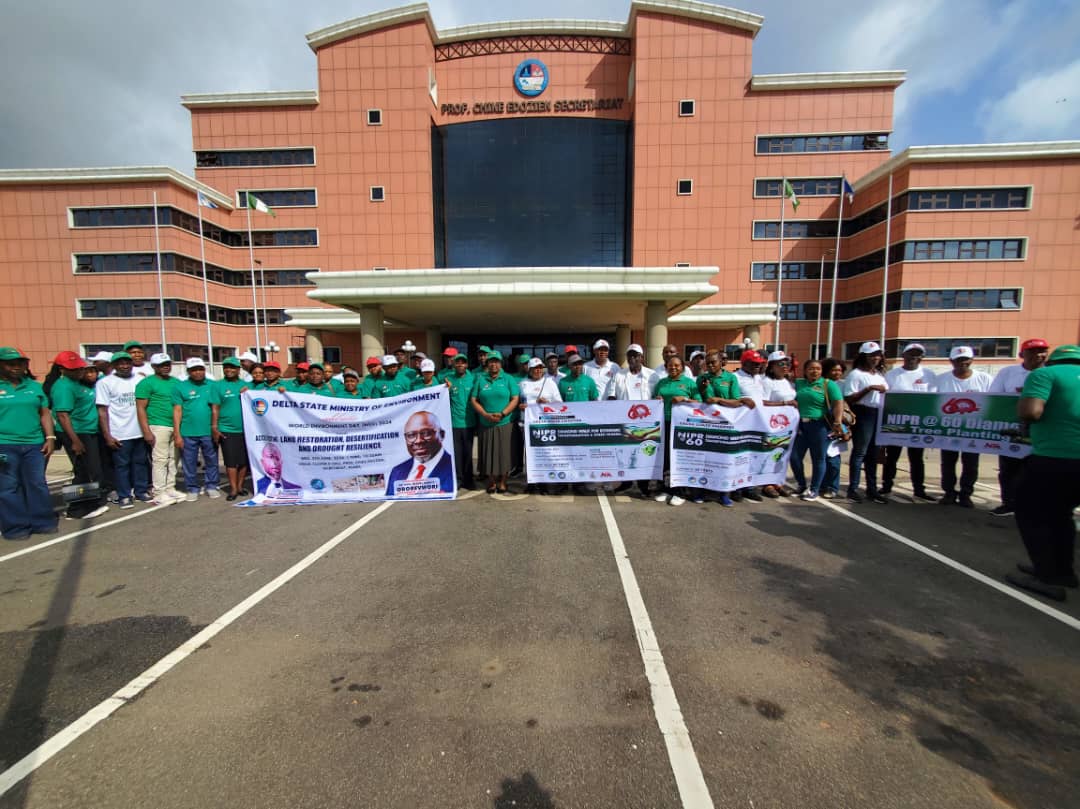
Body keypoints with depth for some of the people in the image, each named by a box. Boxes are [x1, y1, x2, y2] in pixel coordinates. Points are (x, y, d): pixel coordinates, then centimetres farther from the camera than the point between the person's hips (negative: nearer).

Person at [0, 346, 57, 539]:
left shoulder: (34, 386, 11)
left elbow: (44, 413, 12)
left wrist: (50, 438, 4)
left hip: (34, 444, 3)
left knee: (37, 484, 7)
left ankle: (43, 523, 15)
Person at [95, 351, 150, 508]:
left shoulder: (139, 380, 8)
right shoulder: (105, 383, -2)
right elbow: (102, 411, -4)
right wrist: (107, 435, -10)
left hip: (139, 431, 3)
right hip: (119, 434, -3)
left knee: (141, 462, 11)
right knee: (121, 465, 5)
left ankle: (141, 491, 21)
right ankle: (124, 496, 14)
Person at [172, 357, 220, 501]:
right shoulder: (180, 387, 4)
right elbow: (177, 411, 1)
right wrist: (177, 434, -3)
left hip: (209, 432, 1)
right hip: (188, 433, 0)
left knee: (212, 461, 8)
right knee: (190, 463, 7)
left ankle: (211, 486, 20)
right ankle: (192, 489, 19)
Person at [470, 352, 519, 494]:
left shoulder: (508, 379, 4)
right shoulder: (480, 379, 7)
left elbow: (515, 399, -1)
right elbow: (473, 400, 3)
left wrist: (502, 414, -13)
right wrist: (486, 415, -11)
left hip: (503, 423, -1)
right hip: (485, 424, 1)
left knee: (503, 453, 2)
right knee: (488, 453, 5)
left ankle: (502, 482, 16)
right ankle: (491, 482, 18)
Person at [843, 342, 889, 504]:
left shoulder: (880, 374, 17)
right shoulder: (856, 374, -6)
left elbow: (886, 393, 22)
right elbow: (849, 399, -14)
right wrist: (869, 388, -21)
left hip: (879, 415, 7)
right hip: (863, 415, -7)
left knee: (873, 453, 11)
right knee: (860, 452, -4)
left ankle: (872, 489, 18)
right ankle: (853, 489, 3)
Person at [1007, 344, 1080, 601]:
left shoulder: (1045, 373, -2)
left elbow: (1030, 412, -17)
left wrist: (1022, 399, 4)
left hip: (1057, 457, -7)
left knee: (1030, 513, 8)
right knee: (1058, 514, 23)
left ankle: (1048, 578, 8)